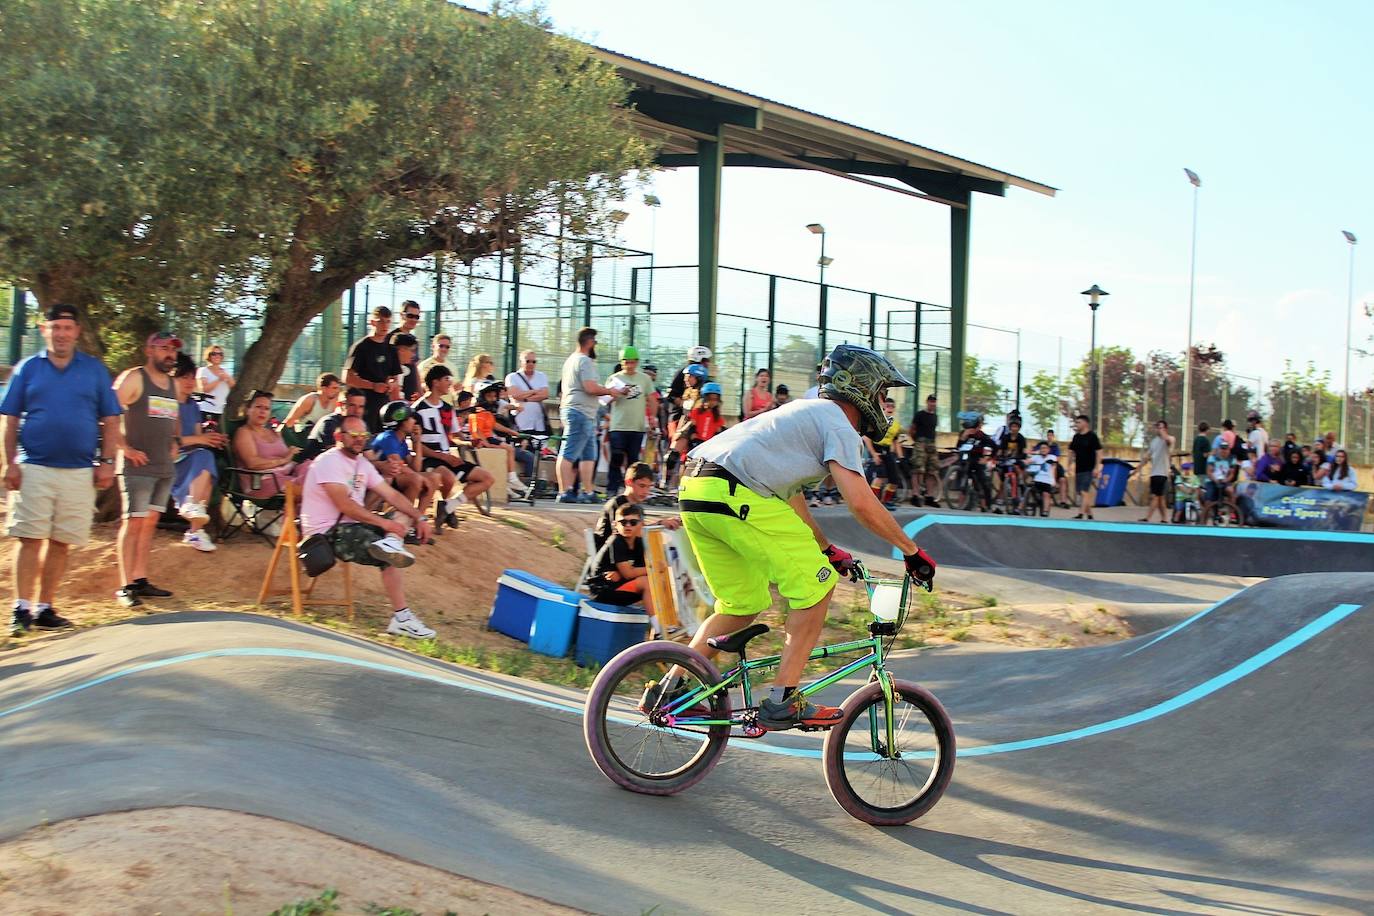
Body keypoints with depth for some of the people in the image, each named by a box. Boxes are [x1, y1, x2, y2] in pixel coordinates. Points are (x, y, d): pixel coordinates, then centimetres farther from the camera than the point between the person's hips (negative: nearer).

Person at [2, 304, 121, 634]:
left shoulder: (94, 369, 8)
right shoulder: (27, 368, 7)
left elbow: (110, 421, 8)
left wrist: (106, 462, 0)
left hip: (79, 471, 1)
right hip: (33, 468, -1)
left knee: (61, 543, 5)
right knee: (30, 539, -4)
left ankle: (44, 608, 13)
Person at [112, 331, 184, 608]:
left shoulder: (173, 384, 16)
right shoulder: (133, 378, -7)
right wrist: (125, 448, -17)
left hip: (165, 467, 7)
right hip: (137, 466, -7)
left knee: (150, 523, 10)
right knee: (133, 523, -7)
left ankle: (140, 580, 16)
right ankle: (125, 586, -5)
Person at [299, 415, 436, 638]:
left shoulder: (362, 464, 14)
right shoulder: (329, 461, -13)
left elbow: (391, 495, 12)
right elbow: (344, 505, -24)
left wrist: (419, 518, -2)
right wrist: (384, 523, -26)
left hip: (350, 526, 10)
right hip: (326, 533, -10)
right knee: (389, 557, -24)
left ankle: (389, 545, -33)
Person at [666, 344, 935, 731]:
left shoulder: (807, 413, 30)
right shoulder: (838, 424, 1)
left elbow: (790, 496, 37)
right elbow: (861, 503, -10)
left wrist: (827, 550, 42)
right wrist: (912, 550, 0)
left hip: (696, 491, 10)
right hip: (736, 495, -10)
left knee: (744, 604, 20)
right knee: (815, 585, 0)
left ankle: (670, 688, 18)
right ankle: (783, 703, 0)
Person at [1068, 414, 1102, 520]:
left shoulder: (1092, 436, -7)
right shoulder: (1076, 437, 11)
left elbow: (1099, 452, -9)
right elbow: (1071, 452, 18)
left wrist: (1096, 468, -15)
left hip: (1089, 469, -7)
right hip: (1078, 469, 7)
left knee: (1085, 492, -13)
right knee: (1080, 492, 9)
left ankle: (1081, 514, -18)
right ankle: (1089, 514, 20)